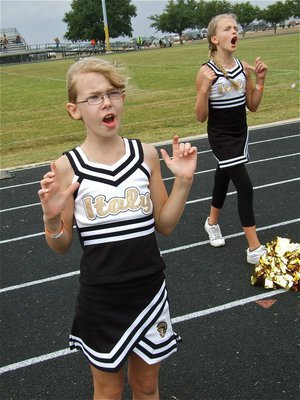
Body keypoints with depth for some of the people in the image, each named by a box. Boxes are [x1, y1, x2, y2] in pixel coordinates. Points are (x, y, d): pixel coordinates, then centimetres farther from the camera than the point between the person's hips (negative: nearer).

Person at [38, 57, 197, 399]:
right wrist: (52, 219, -25)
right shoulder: (67, 167, -13)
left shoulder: (146, 155, -6)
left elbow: (164, 225, 2)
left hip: (149, 289, 2)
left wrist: (183, 181, -10)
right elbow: (62, 246, -5)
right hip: (100, 297, -2)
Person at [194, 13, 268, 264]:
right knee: (245, 187, -11)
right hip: (221, 137, -6)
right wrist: (205, 88, -29)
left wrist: (260, 80, -7)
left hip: (241, 134, 6)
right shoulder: (206, 72, -17)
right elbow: (201, 117, -16)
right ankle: (255, 249, 0)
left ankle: (212, 222, 48)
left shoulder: (244, 67, -2)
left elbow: (252, 106, 6)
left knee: (224, 178, 23)